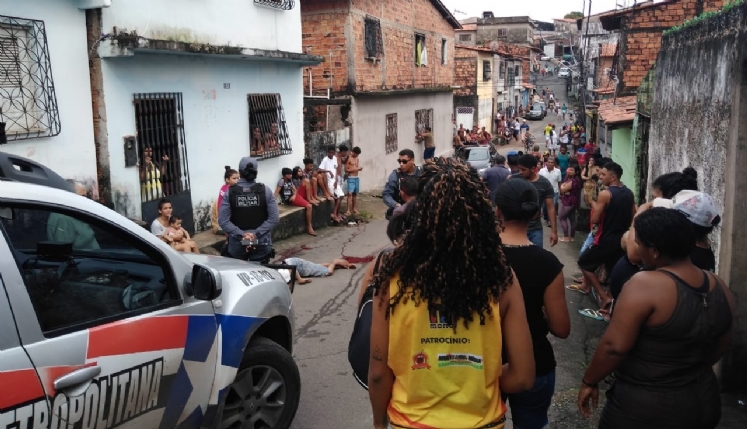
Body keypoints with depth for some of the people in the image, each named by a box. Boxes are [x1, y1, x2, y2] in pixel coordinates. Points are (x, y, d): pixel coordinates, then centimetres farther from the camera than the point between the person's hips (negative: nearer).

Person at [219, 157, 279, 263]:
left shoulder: (230, 192, -6)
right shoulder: (265, 190, -5)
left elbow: (222, 220, -12)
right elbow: (274, 218, -10)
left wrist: (241, 234, -14)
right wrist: (256, 234, -13)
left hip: (237, 243, 0)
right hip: (261, 243, 0)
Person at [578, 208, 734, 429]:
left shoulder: (644, 285, -23)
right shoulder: (719, 287, -1)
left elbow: (614, 346, -24)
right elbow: (722, 345, 13)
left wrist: (589, 381, -9)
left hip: (643, 409, -6)